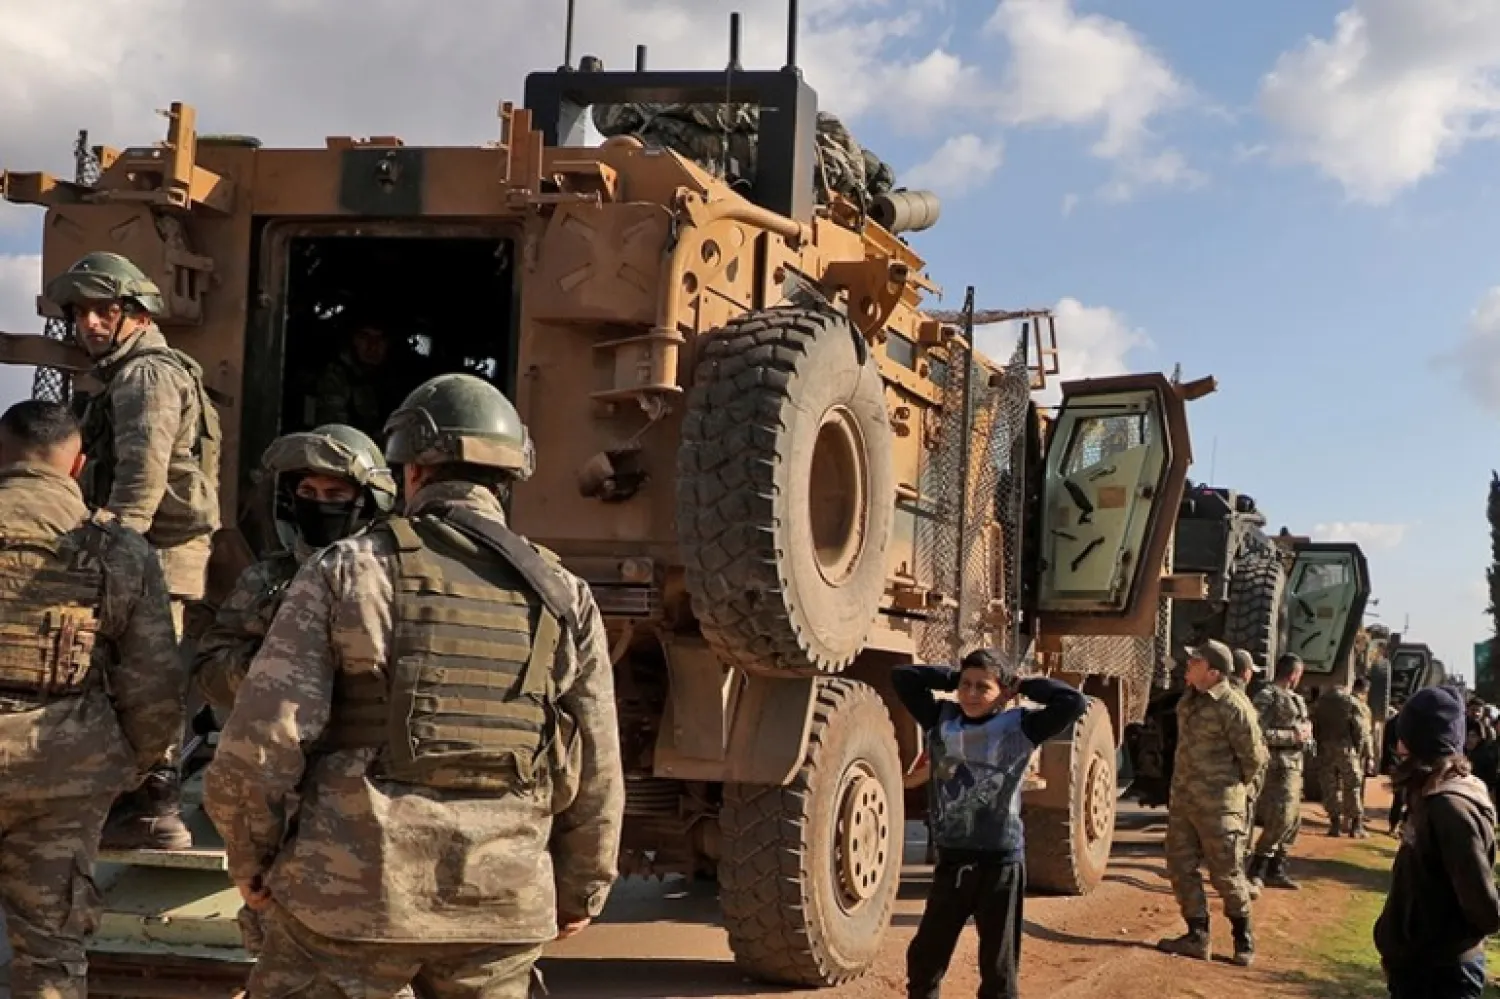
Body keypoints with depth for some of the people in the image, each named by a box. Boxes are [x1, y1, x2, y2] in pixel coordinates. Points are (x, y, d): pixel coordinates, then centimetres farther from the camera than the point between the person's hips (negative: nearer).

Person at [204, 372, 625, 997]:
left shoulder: (347, 571, -3)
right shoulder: (565, 598, 4)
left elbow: (260, 744, -8)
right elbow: (598, 780, 6)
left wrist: (252, 862, 7)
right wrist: (580, 892, 21)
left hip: (349, 896, -2)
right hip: (501, 910, 3)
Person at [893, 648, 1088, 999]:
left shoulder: (1019, 727, -6)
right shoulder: (942, 719, 3)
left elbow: (1074, 702, -15)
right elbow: (902, 676, 4)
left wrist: (1023, 685, -5)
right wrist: (953, 678, 3)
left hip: (1000, 864, -3)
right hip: (951, 862, 3)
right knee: (923, 960, 15)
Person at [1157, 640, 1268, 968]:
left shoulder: (1234, 707, -18)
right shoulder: (1189, 699, 6)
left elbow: (1254, 757, -10)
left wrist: (1233, 786, 4)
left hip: (1217, 804, -8)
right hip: (1182, 798, 8)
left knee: (1225, 872, 2)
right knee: (1180, 867, 9)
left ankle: (1244, 938, 20)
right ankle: (1197, 937, 18)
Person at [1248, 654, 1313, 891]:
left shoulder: (1295, 699, 17)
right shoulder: (1267, 697, -10)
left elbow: (1304, 726, 28)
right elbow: (1257, 733, -19)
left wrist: (1305, 732, 6)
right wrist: (1291, 736, -18)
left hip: (1294, 765, 10)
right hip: (1278, 766, -10)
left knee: (1293, 821, 11)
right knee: (1280, 820, -14)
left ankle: (1276, 870, 19)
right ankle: (1256, 870, -5)